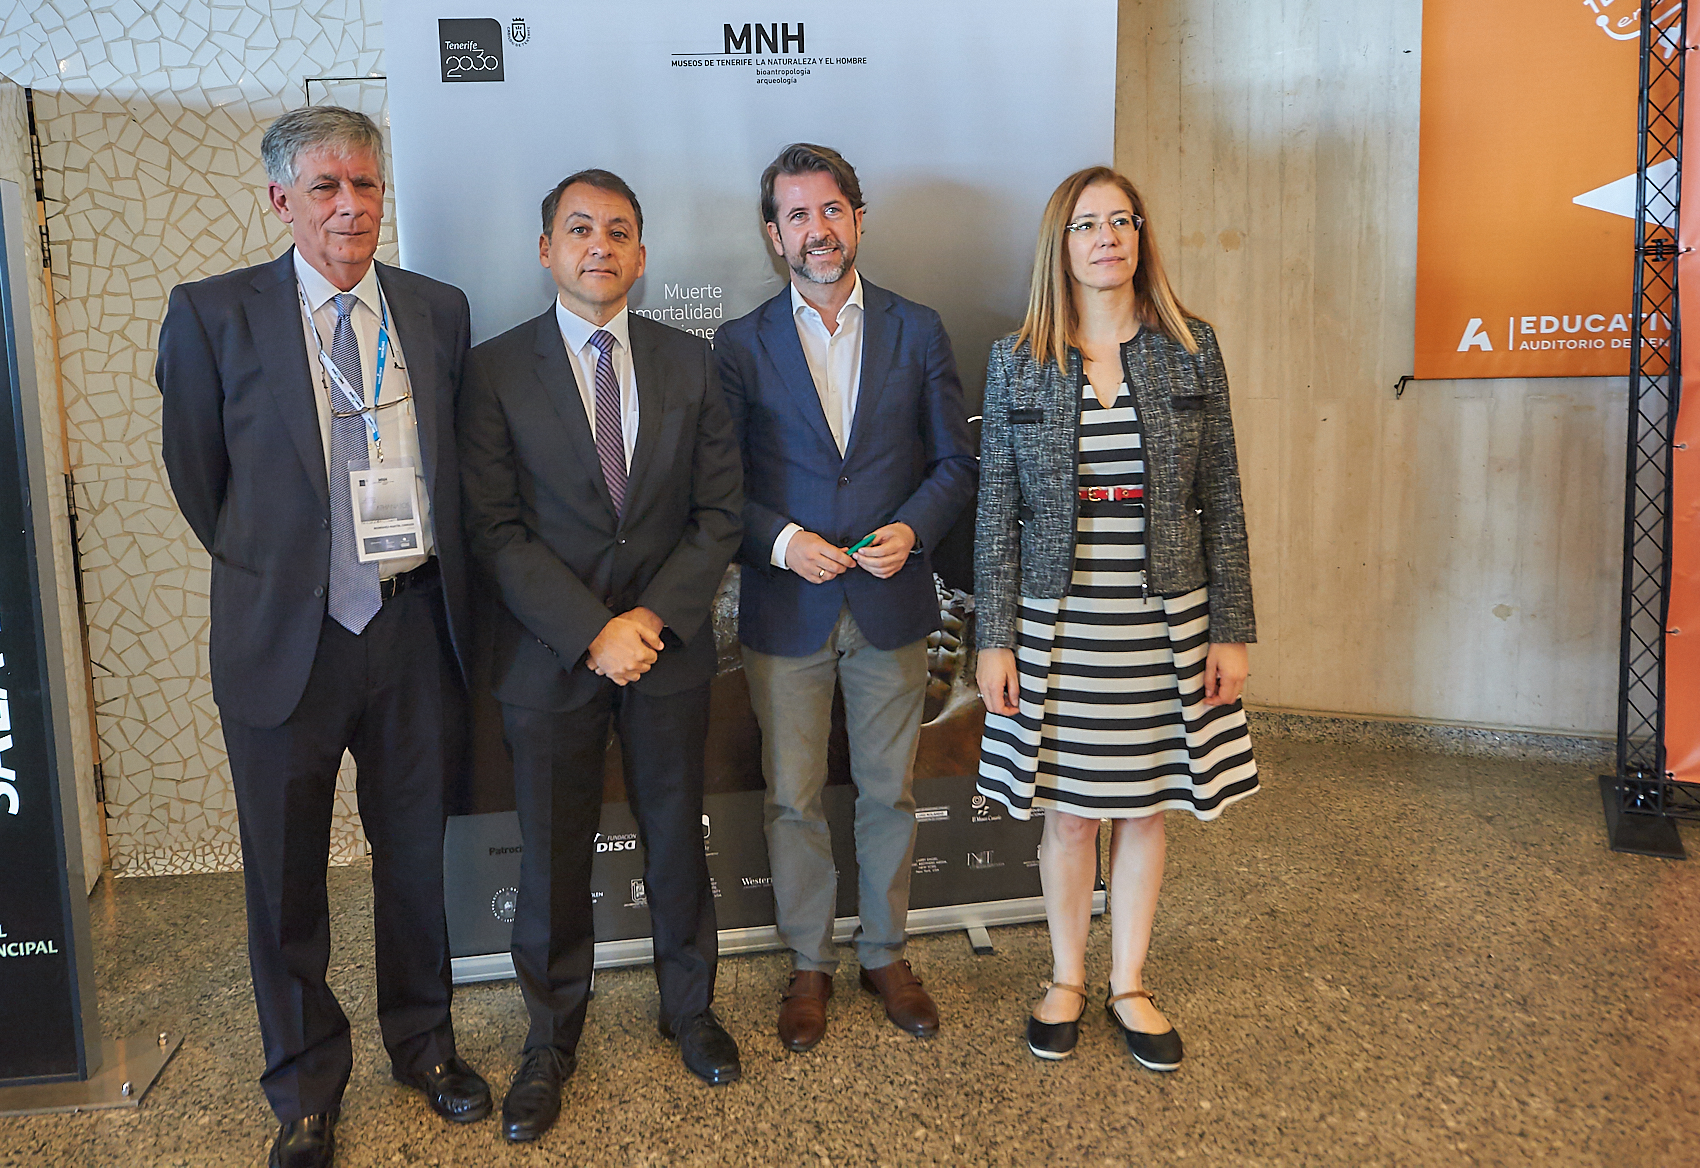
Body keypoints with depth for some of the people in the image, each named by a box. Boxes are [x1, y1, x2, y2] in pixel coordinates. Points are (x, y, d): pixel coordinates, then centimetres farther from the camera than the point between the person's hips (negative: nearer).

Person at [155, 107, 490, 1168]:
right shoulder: (213, 314, -4)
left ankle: (423, 1043, 38)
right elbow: (198, 477, 5)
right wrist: (269, 568, 8)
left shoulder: (439, 311, 4)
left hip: (413, 624, 2)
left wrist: (434, 576, 8)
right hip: (286, 633, -2)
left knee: (416, 853, 16)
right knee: (287, 876, 11)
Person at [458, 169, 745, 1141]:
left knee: (678, 837, 14)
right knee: (554, 854, 10)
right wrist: (593, 632, -16)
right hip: (551, 655, -1)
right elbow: (496, 531, -8)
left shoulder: (691, 362, 3)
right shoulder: (497, 369, -3)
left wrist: (655, 616, -11)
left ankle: (689, 1006, 37)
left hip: (671, 648, 2)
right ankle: (552, 1036, 31)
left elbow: (721, 513, 1)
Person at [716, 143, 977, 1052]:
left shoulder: (917, 331, 4)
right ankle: (808, 965, 28)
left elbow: (956, 461, 5)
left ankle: (885, 954, 32)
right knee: (793, 799, 9)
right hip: (786, 611, -1)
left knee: (889, 791, 12)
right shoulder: (740, 346, 1)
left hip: (892, 604, 1)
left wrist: (913, 529, -12)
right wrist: (781, 541, -15)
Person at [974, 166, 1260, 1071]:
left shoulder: (1191, 352, 1)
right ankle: (1065, 979, 31)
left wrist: (1231, 631, -1)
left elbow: (1221, 502, 2)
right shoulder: (1015, 363, -1)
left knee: (1144, 807, 12)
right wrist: (994, 639, -4)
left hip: (1165, 621, 1)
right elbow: (997, 512, 0)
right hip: (1058, 622, -1)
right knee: (1067, 811, 9)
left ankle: (1128, 986, 30)